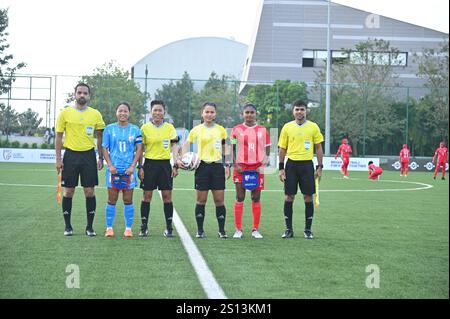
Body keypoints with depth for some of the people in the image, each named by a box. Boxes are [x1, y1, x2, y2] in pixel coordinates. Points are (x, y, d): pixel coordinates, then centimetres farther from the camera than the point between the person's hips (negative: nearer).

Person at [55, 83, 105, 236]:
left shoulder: (95, 114, 4)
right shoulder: (65, 113, 0)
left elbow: (100, 138, 10)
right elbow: (59, 137, 3)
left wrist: (101, 158, 5)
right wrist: (58, 159, -3)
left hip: (88, 155, 1)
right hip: (71, 155, -1)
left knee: (89, 191, 0)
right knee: (68, 191, 3)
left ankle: (90, 226, 9)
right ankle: (67, 226, 13)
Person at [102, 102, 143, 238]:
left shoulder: (135, 130, 4)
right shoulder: (109, 129, 4)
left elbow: (139, 149, 4)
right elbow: (104, 148, 5)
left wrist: (132, 166, -6)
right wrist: (110, 165, -7)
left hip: (128, 170, 0)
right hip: (114, 169, 0)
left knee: (128, 200, 4)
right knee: (112, 200, 2)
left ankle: (128, 228, 10)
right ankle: (109, 228, 8)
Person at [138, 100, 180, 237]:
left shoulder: (170, 128, 5)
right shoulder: (145, 128, 2)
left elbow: (174, 147, 5)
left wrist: (175, 165, -3)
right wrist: (140, 167, -2)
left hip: (165, 164, 1)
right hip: (150, 163, -1)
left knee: (167, 195, 0)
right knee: (147, 195, 1)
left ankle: (169, 227, 7)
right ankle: (144, 227, 8)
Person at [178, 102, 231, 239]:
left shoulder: (221, 130, 8)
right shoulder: (196, 130, 4)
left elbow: (225, 149, 13)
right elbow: (186, 144, 8)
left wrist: (227, 165, 7)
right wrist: (182, 159, -7)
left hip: (217, 166, 1)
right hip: (202, 166, -1)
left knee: (219, 200, -1)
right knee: (201, 200, 1)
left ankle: (222, 230, 6)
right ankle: (200, 230, 9)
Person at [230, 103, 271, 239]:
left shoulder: (262, 130, 7)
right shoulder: (236, 129, 4)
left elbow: (267, 150, 10)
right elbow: (232, 149, 6)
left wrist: (263, 164, -3)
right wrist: (236, 164, -6)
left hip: (257, 168, 1)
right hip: (241, 167, -1)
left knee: (256, 198, 2)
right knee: (240, 198, -1)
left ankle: (255, 229, 9)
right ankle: (238, 229, 5)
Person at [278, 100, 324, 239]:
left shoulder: (313, 127, 3)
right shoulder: (287, 127, 5)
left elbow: (318, 148, 6)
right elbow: (282, 149, 7)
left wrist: (319, 167, 0)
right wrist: (281, 168, 1)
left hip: (307, 165, 0)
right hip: (291, 164, 1)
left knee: (308, 197, 0)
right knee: (289, 197, 1)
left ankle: (308, 229, 11)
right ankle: (289, 229, 10)